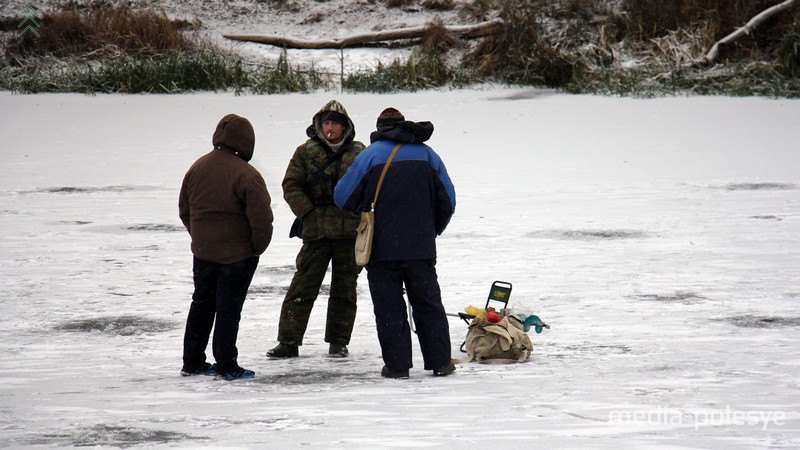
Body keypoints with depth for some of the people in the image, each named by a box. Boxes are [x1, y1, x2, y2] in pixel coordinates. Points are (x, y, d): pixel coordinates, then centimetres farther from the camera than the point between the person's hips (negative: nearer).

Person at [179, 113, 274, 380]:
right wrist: (259, 246, -5)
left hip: (202, 251, 6)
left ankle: (192, 362, 22)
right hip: (237, 254, -6)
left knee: (201, 305, 17)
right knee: (228, 308, 1)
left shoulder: (197, 168, 3)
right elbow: (261, 215, -21)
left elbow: (184, 208, 12)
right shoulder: (245, 174, -19)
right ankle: (226, 365, 4)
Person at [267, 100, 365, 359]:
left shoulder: (359, 153, 7)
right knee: (302, 288, -3)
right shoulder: (306, 152, 4)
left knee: (344, 289, 7)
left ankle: (338, 342, 17)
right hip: (316, 230, -1)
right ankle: (289, 341, 1)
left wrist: (360, 212, -3)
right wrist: (307, 212, -8)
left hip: (350, 231, 1)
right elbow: (291, 186, 2)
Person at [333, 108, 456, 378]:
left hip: (381, 247, -3)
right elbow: (447, 201, 9)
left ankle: (397, 364, 1)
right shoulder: (427, 155, 6)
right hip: (421, 247, 3)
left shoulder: (370, 155, -4)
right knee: (428, 304, 11)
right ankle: (440, 362, 10)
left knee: (389, 307, 4)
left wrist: (361, 211, 19)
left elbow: (343, 198, -3)